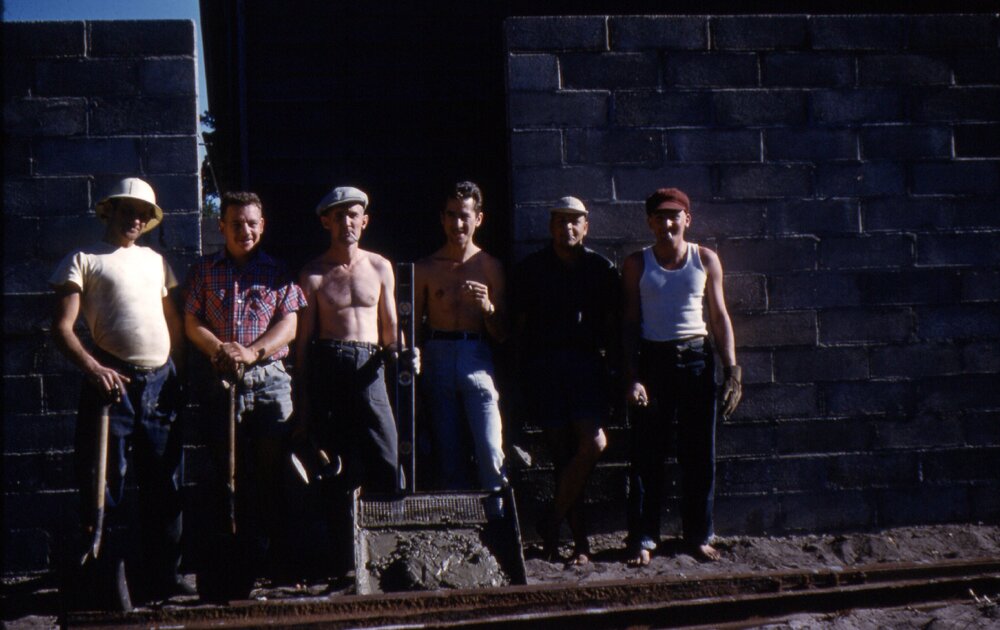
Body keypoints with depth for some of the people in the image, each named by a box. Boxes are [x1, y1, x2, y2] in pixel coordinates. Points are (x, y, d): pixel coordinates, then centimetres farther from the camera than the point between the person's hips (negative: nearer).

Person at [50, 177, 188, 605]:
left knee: (164, 483, 8)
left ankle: (162, 575, 17)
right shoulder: (84, 260, 4)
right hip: (114, 381, -5)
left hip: (161, 381, 5)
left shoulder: (156, 261, 20)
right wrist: (92, 368, -21)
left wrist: (176, 369, 11)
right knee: (105, 484, -4)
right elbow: (62, 326, -5)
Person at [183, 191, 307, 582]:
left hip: (269, 378, 0)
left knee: (272, 463, -1)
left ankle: (273, 546, 8)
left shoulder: (277, 273, 10)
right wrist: (220, 350, -14)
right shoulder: (204, 270, 11)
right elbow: (192, 323, 5)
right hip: (221, 381, 0)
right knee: (228, 466, 4)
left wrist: (252, 352, -14)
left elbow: (288, 325, 2)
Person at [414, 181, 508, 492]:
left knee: (491, 454, -13)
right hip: (437, 358, 1)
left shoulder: (490, 267, 8)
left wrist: (487, 307, -11)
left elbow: (501, 334, 9)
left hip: (476, 357, -1)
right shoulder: (426, 268, 10)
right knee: (447, 454, 3)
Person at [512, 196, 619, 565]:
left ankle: (551, 521, 0)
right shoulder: (530, 269, 7)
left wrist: (613, 367, 5)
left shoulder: (601, 268, 10)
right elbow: (519, 325, 7)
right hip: (543, 365, -1)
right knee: (563, 452, 0)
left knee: (594, 443, -16)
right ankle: (580, 540, 7)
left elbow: (612, 324, 12)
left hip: (587, 362, 1)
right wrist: (523, 375, 1)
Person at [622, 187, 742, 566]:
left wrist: (732, 370, 0)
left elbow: (719, 318, 7)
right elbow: (631, 323, 1)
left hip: (696, 358, 1)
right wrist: (632, 376, -8)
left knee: (699, 452, 5)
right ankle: (642, 539, 8)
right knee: (647, 453, 0)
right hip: (652, 358, -1)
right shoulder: (637, 264, 2)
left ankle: (699, 536, 17)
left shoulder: (705, 259, 5)